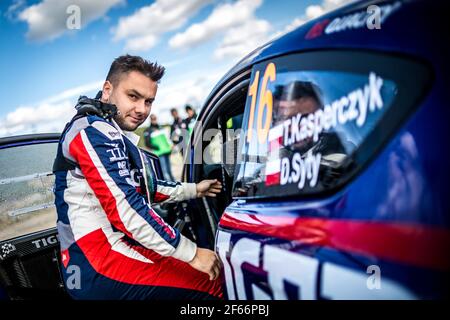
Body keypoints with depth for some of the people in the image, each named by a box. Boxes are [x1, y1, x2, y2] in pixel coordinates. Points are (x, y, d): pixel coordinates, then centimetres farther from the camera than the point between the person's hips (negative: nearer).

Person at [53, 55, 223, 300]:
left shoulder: (116, 137, 16)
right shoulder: (95, 131, -16)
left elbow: (143, 188, 27)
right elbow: (126, 211, -24)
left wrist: (193, 190, 28)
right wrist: (192, 253, -19)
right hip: (100, 267, -10)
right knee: (216, 283, -15)